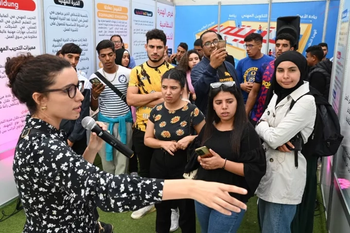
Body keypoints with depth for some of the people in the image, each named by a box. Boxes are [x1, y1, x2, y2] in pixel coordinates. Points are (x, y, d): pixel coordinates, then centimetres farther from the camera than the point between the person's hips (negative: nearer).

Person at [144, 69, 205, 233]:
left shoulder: (191, 110, -13)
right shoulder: (157, 110, -1)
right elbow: (147, 139, 4)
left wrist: (190, 138, -23)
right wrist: (163, 143, -14)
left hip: (183, 166, -4)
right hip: (159, 165, 4)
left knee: (186, 210, 9)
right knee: (161, 208, 21)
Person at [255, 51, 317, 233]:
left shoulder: (306, 101, -19)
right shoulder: (278, 95, 6)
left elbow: (275, 138, -25)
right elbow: (260, 127, 5)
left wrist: (264, 126, -3)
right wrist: (276, 139, -16)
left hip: (286, 174, -8)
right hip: (268, 168, 8)